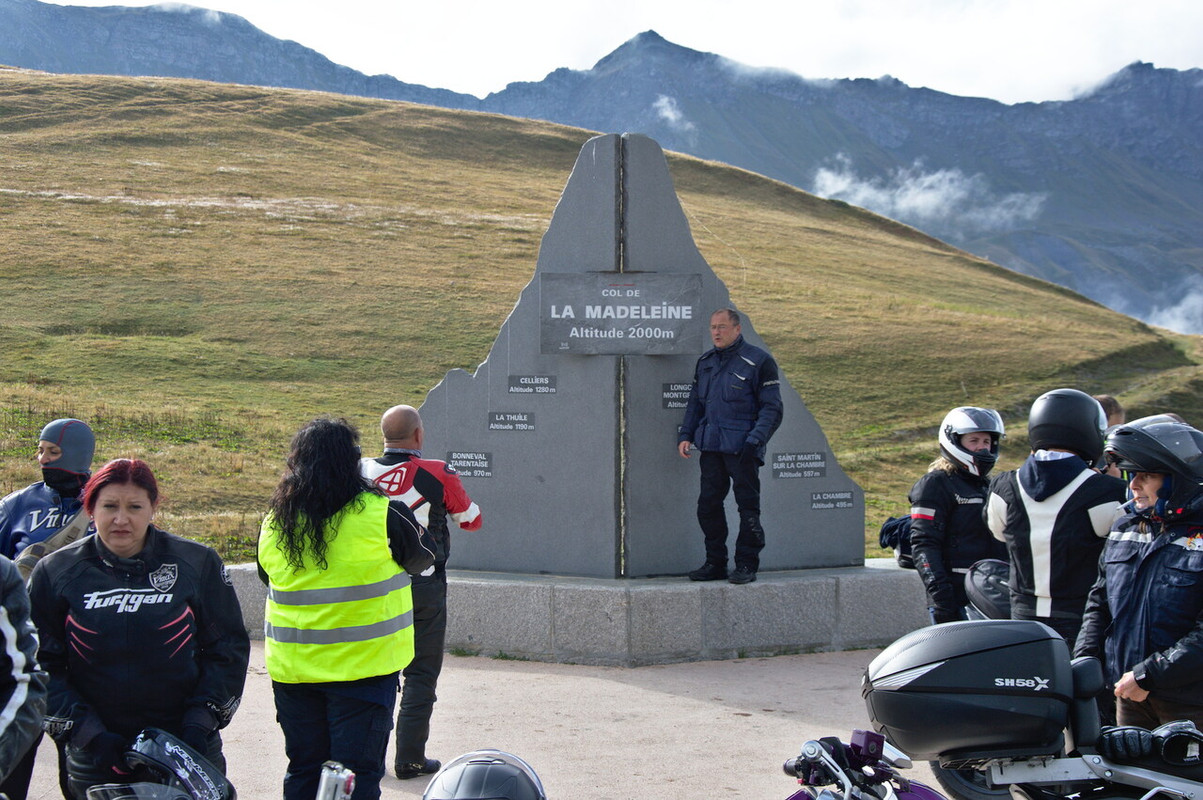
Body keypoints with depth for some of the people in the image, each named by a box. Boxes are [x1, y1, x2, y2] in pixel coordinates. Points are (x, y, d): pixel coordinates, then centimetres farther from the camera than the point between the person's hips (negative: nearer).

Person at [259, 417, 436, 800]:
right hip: (363, 665, -4)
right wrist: (416, 528, 22)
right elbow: (422, 557, 4)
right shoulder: (380, 514, -12)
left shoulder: (273, 522, 1)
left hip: (291, 667, 4)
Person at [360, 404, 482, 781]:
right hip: (423, 587, -3)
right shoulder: (437, 475, -12)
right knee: (420, 674, 5)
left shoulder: (362, 472, -4)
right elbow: (472, 520, 1)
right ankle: (410, 759, 5)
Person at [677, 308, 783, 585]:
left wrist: (755, 440, -17)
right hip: (710, 447, 6)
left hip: (742, 448, -6)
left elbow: (772, 408, -6)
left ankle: (747, 565, 5)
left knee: (747, 506, -2)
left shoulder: (758, 361, -4)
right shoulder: (705, 362, 15)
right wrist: (685, 435, 10)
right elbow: (695, 403, 23)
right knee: (708, 504, 5)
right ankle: (715, 563, 14)